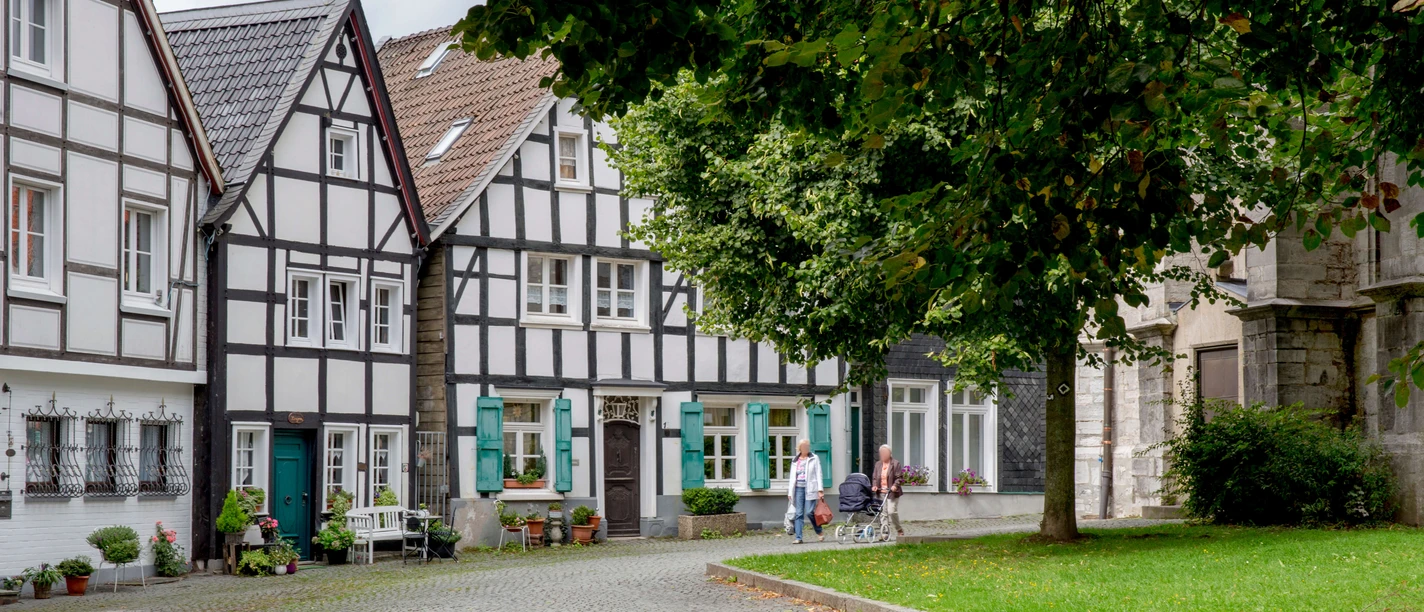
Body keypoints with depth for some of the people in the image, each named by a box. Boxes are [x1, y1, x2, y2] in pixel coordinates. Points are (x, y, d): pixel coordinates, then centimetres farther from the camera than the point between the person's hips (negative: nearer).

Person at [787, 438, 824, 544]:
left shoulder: (814, 459, 6)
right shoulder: (795, 461, 15)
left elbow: (818, 474, 2)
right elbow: (792, 477, 19)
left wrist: (820, 490, -7)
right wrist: (790, 492, 14)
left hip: (809, 488, -4)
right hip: (798, 488, 4)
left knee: (809, 512, -11)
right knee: (799, 514, -2)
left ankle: (819, 533, 9)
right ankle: (798, 537, -3)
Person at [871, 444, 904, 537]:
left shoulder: (895, 464, -2)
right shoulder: (878, 464, 13)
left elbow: (899, 477, -4)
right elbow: (874, 477, 17)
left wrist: (895, 485, -19)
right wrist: (874, 485, -1)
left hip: (892, 492, -5)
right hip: (881, 492, 5)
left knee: (892, 511, -12)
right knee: (883, 512, 2)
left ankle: (899, 530, 7)